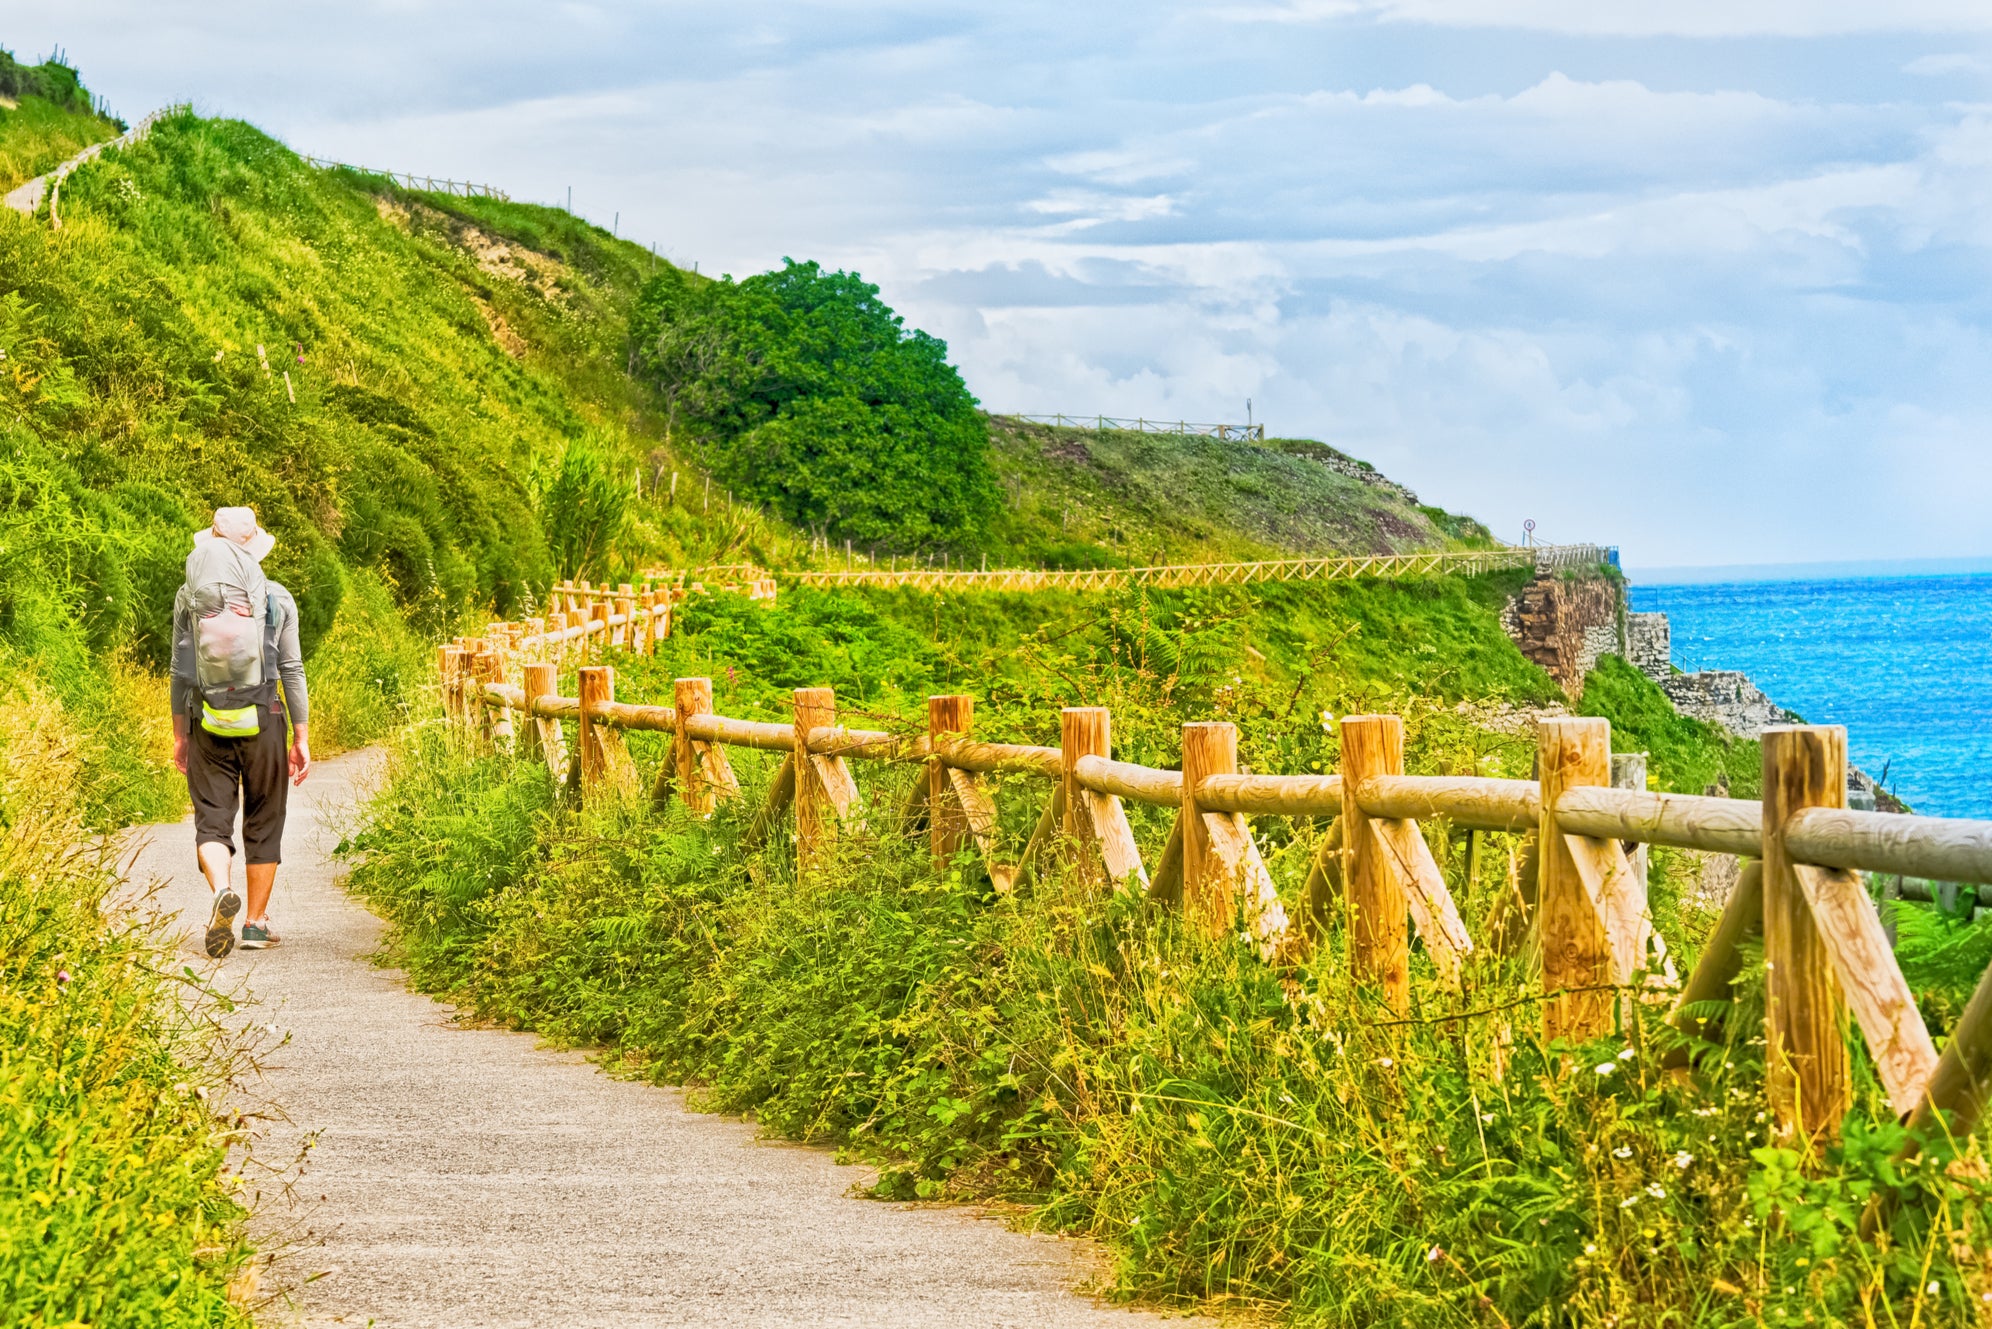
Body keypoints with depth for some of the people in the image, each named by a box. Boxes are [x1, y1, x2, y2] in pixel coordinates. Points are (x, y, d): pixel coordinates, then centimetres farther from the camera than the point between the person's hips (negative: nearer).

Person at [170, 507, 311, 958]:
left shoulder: (188, 598, 2)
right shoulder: (277, 599, -1)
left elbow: (180, 671, 4)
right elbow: (292, 671, 0)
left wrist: (179, 735, 12)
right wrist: (301, 738, 5)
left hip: (209, 725, 1)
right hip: (263, 721, -1)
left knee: (212, 819, 4)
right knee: (263, 824, 11)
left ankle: (221, 890, -25)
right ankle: (256, 922, 14)